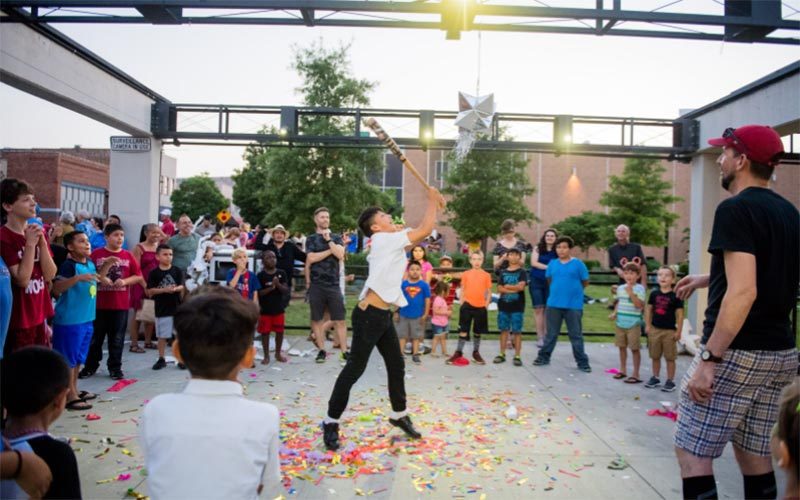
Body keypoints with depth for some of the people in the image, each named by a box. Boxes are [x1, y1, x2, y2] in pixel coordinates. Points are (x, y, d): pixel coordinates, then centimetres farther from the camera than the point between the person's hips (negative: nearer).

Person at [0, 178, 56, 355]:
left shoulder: (37, 233, 7)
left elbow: (50, 275, 1)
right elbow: (22, 280, -18)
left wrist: (42, 242, -10)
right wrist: (30, 244, -19)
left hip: (38, 316, 7)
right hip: (17, 321, -7)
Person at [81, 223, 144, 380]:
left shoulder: (128, 255, 4)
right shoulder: (96, 254, -2)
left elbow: (139, 276, 6)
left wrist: (125, 281, -11)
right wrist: (99, 278, -17)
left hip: (121, 304, 1)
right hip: (99, 303, -1)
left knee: (117, 338, 7)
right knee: (95, 337, 9)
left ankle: (115, 367, 17)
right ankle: (91, 366, 24)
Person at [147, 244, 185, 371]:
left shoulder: (177, 271, 2)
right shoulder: (154, 273, -2)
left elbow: (181, 286, -3)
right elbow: (150, 291, -5)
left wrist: (174, 289, -25)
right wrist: (164, 290, -17)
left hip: (177, 307, 1)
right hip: (162, 309, -1)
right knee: (162, 336, 8)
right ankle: (161, 359, 19)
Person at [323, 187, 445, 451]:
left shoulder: (391, 240, 15)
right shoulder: (383, 239, -12)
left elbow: (419, 230, 23)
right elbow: (425, 229, -15)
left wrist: (434, 204, 15)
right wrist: (432, 198, -4)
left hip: (383, 315, 9)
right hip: (368, 315, -9)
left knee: (396, 366, 16)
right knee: (355, 368, -3)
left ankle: (399, 414, 32)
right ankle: (331, 422, 8)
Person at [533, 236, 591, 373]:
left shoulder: (578, 263, -6)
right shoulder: (552, 264, 4)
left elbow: (585, 282, 1)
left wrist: (573, 290, 9)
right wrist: (559, 289, 11)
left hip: (573, 305, -3)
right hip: (554, 304, 3)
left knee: (576, 335, 5)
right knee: (551, 334, 13)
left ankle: (582, 362, 13)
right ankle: (544, 357, 24)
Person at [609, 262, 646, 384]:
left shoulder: (639, 289, -9)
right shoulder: (620, 288, 9)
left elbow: (639, 305, -19)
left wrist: (631, 293, -25)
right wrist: (614, 313, 6)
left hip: (633, 324, -6)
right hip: (620, 322, 6)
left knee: (634, 348, 0)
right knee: (622, 346, 15)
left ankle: (635, 374, 7)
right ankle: (622, 370, 28)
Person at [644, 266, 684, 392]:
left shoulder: (675, 296, -8)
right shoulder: (654, 294, 2)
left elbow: (680, 314, -6)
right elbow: (648, 309, 9)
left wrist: (678, 331, -8)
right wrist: (647, 325, 3)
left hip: (669, 331, -4)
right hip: (655, 329, 4)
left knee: (670, 357, 3)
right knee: (655, 356, 13)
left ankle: (670, 380, 12)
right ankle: (655, 377, 25)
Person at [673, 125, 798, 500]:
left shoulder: (736, 209, -14)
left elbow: (743, 293, -24)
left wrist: (709, 359, -23)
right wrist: (707, 279, 33)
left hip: (736, 353, -9)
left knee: (692, 453, 1)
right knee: (755, 455, 17)